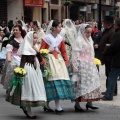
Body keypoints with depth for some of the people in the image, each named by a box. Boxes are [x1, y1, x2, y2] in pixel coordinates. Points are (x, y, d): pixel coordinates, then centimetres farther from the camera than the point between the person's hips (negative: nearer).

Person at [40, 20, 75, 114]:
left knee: (59, 79, -3)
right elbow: (42, 51, -4)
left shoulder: (60, 38, 9)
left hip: (59, 60, 4)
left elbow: (64, 51, 13)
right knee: (50, 80, -5)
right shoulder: (46, 38, -3)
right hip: (49, 60, -4)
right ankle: (46, 105, 9)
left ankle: (58, 106, -1)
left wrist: (66, 61, 2)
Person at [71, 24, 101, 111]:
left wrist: (93, 63, 15)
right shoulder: (79, 41, -10)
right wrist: (76, 67, -17)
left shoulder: (89, 40, 14)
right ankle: (77, 104, 0)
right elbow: (75, 54, -13)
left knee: (92, 83, 4)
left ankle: (89, 103, 9)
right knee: (80, 84, -5)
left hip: (90, 65, 8)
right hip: (82, 66, -8)